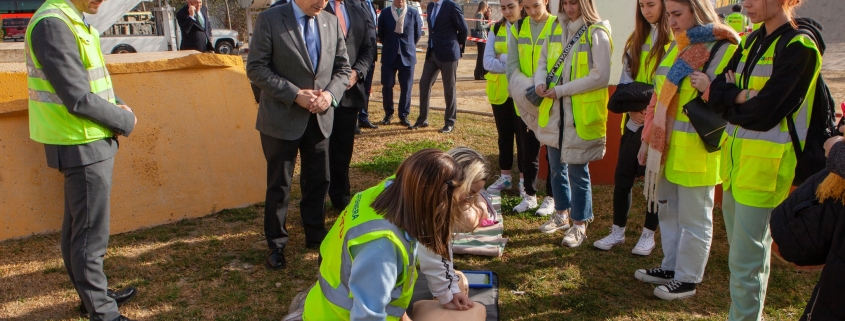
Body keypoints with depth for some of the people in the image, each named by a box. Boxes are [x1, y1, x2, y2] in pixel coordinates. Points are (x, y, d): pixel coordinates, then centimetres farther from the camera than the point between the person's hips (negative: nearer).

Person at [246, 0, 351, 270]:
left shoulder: (331, 22, 5)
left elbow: (342, 67, 8)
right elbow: (256, 68, -12)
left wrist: (330, 93, -11)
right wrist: (295, 94, -20)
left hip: (320, 118, 4)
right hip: (282, 118, -4)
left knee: (318, 180, 14)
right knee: (279, 184, 7)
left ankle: (315, 235, 32)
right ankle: (276, 244, 23)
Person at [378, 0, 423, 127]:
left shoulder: (413, 13, -3)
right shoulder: (385, 13, -1)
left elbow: (418, 33, 8)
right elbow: (380, 33, 10)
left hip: (407, 56, 0)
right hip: (389, 56, 1)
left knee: (406, 87, 2)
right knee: (387, 86, 2)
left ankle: (404, 116, 13)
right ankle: (388, 114, 19)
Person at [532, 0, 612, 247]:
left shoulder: (597, 34, -11)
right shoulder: (556, 29, 8)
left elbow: (601, 77, -17)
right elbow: (543, 62, 15)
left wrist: (561, 90, -18)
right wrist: (540, 82, -8)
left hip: (581, 115, -6)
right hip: (553, 111, 6)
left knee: (578, 170, 1)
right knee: (556, 166, 16)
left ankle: (579, 225, 15)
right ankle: (561, 213, 34)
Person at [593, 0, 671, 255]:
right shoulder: (636, 40, 12)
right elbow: (625, 81, 9)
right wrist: (632, 109, -6)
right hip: (634, 122, 5)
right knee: (622, 177, 5)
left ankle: (648, 235, 21)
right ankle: (617, 232, 20)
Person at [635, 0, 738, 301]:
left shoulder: (724, 49, -10)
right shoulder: (676, 48, 14)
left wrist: (710, 90, -29)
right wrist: (648, 138, 16)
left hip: (696, 151, -8)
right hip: (666, 147, 8)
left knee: (693, 219, 4)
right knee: (668, 211, 17)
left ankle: (687, 279, 16)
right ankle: (671, 267, 32)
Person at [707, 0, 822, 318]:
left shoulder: (799, 47, -12)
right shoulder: (752, 41, 11)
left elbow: (764, 111, -19)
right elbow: (718, 89, 3)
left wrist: (728, 101, -3)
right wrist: (741, 96, -16)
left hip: (766, 165, -8)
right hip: (736, 157, 8)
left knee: (745, 259, -2)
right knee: (745, 248, 17)